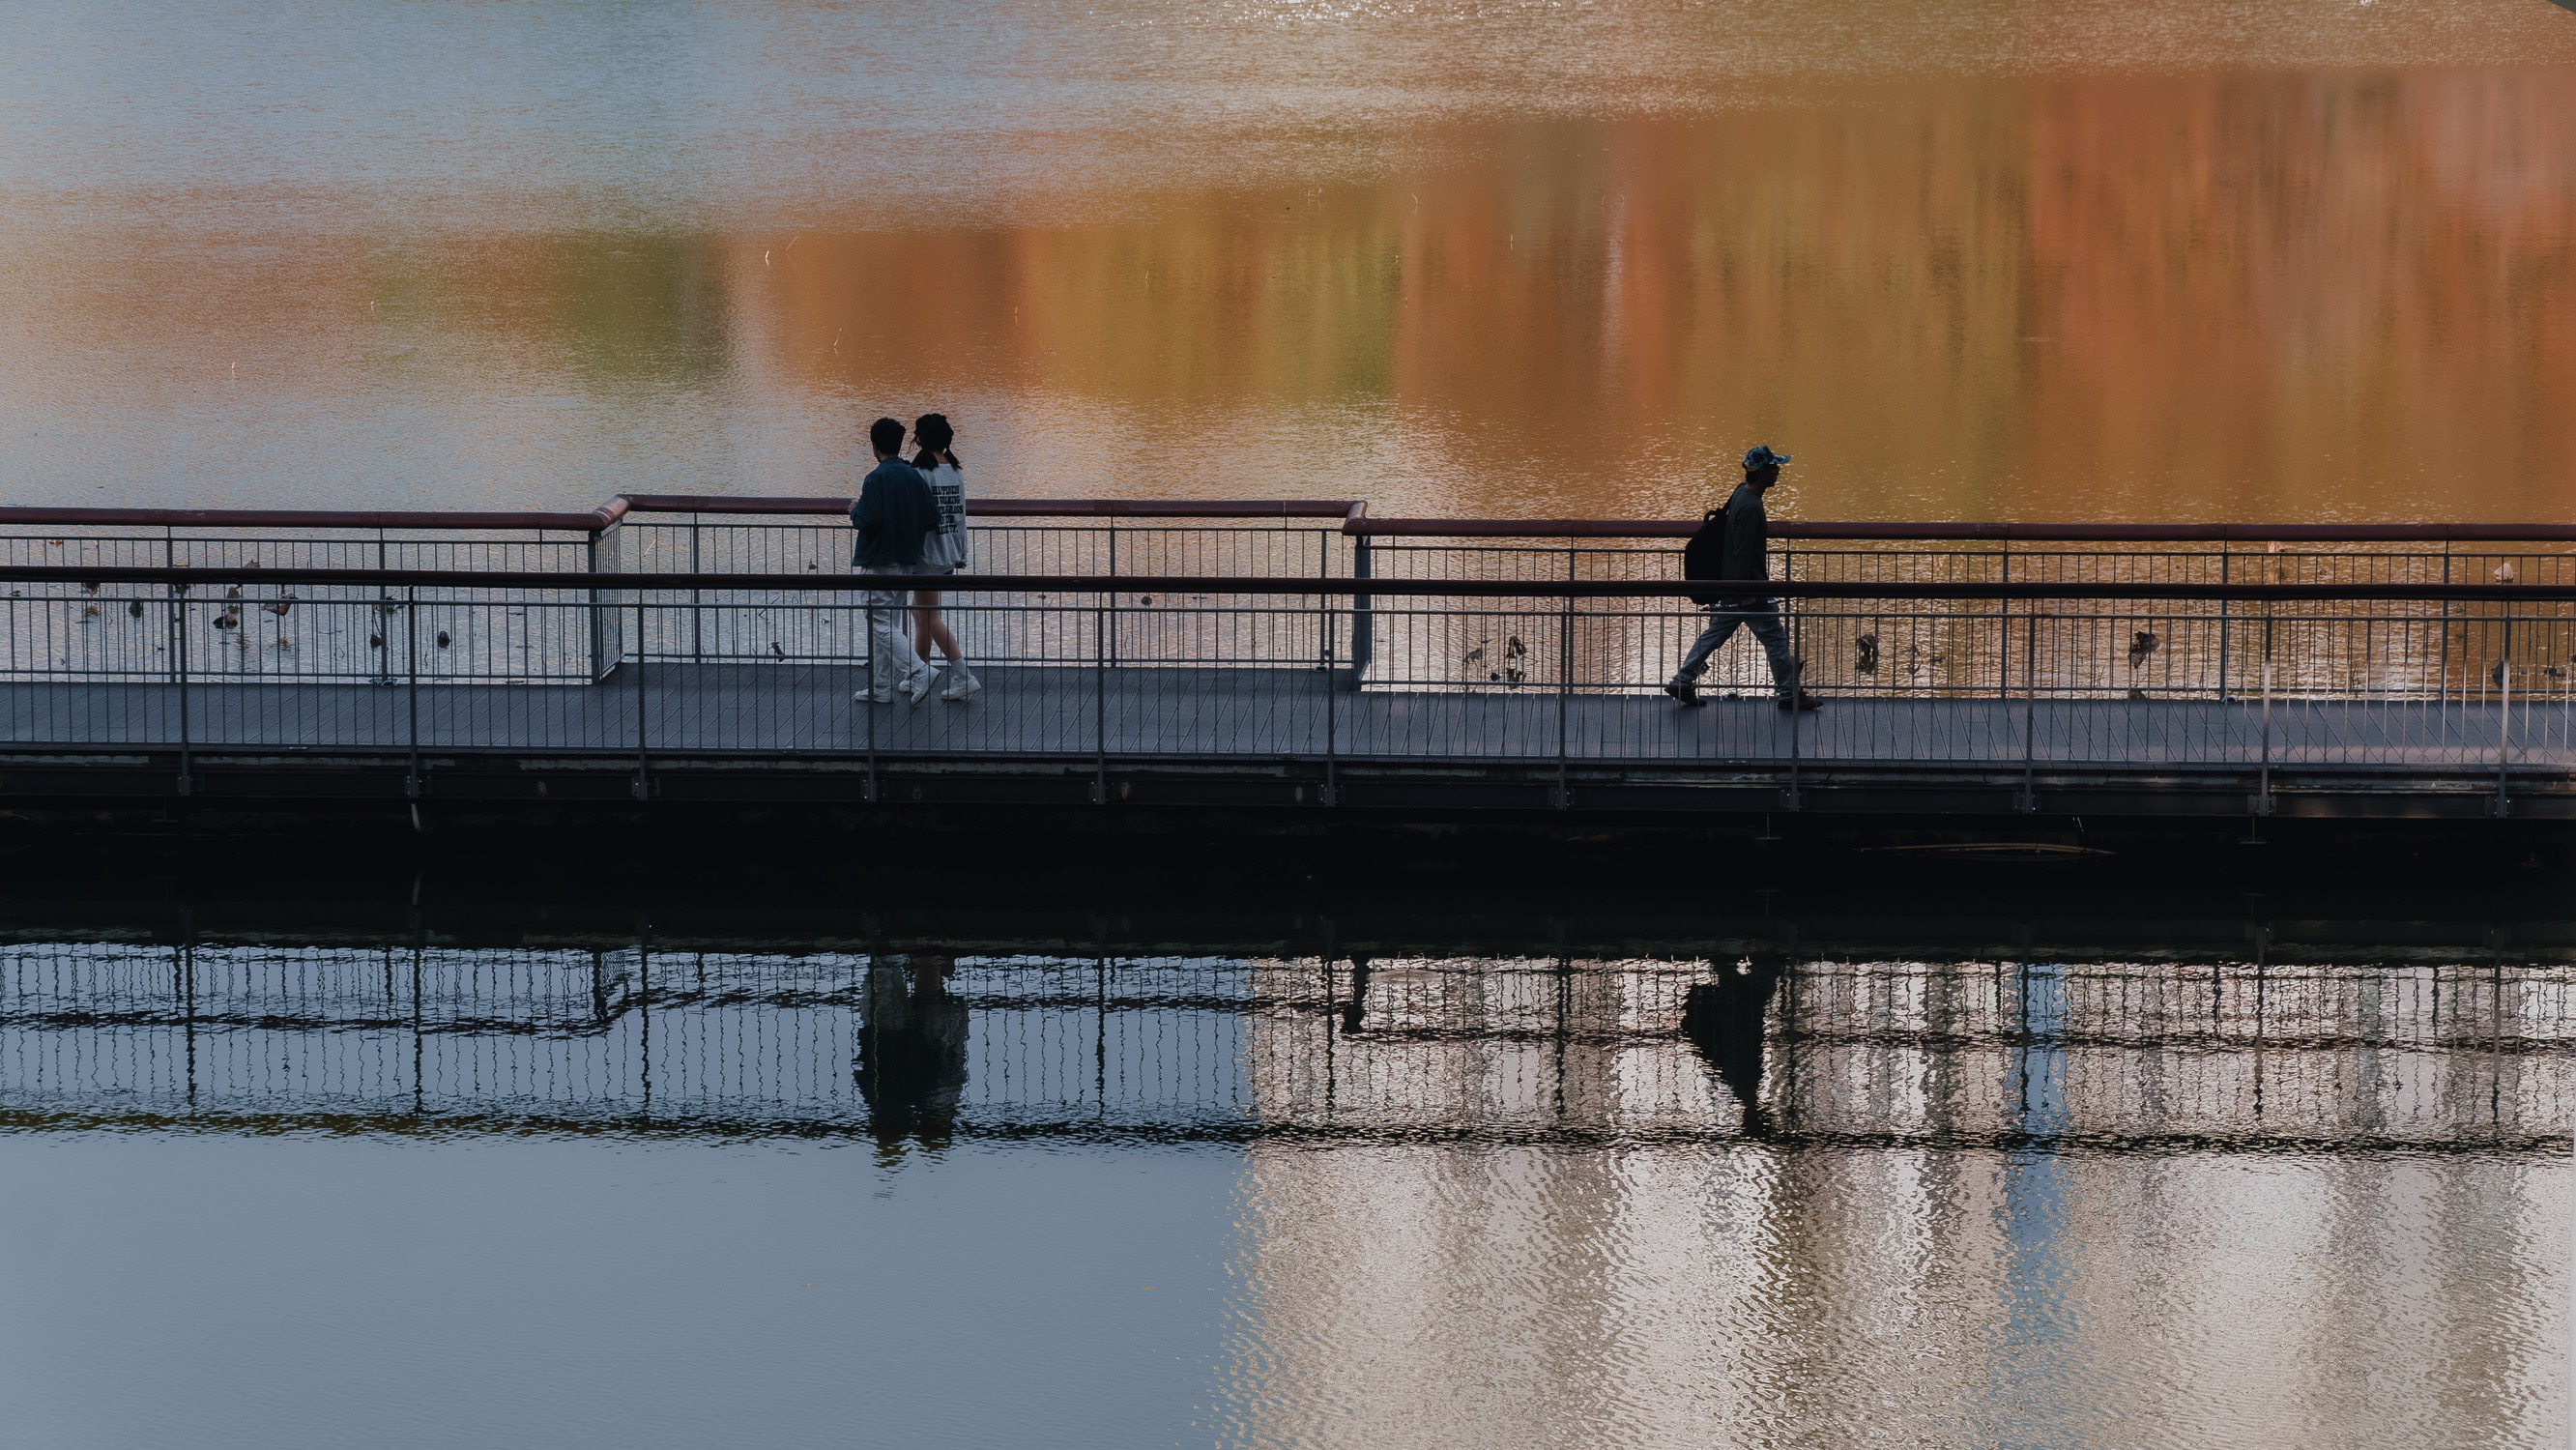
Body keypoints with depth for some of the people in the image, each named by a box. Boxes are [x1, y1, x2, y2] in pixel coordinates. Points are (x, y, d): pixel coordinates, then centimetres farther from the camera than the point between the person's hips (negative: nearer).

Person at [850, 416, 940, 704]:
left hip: (882, 560, -8)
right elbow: (932, 520, 4)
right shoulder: (916, 477, 5)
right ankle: (881, 687, 19)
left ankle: (919, 672, -20)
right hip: (909, 560, 8)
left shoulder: (877, 478, -16)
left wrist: (855, 510, -2)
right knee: (890, 622, 15)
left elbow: (868, 520, -23)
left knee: (881, 624, -6)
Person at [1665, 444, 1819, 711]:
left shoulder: (1742, 493, 7)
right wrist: (1746, 593, -23)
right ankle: (1790, 694, 11)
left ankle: (1682, 682, 16)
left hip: (1733, 587, 10)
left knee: (1715, 633, 14)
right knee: (1775, 639, 2)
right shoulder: (1750, 507, -23)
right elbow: (1742, 552, -24)